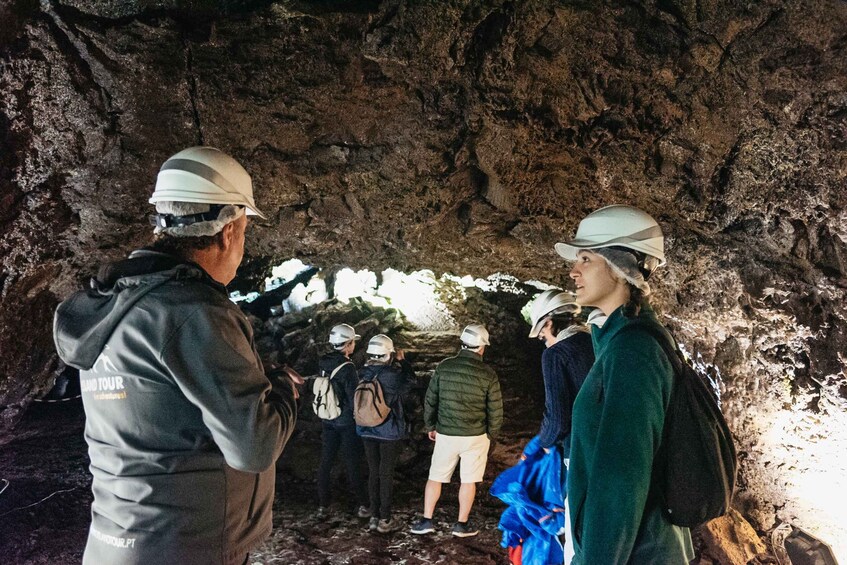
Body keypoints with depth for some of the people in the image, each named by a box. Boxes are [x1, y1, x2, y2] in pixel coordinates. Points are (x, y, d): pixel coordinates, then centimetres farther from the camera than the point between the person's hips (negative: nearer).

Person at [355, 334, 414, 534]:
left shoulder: (363, 373, -8)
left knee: (373, 472, 15)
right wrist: (402, 361, 7)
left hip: (367, 431, 4)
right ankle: (385, 520, 16)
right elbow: (408, 384, -2)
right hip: (389, 432, -4)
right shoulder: (392, 374, -21)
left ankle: (374, 517, 23)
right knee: (386, 474, 7)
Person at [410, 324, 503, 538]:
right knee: (468, 480, 12)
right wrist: (492, 434, 11)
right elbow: (496, 410, -5)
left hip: (445, 434, 2)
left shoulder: (444, 367, -6)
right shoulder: (488, 374, -11)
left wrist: (430, 426, 14)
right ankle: (462, 524, 21)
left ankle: (426, 521, 19)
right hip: (475, 436, -1)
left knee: (435, 477, 14)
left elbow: (430, 400, 1)